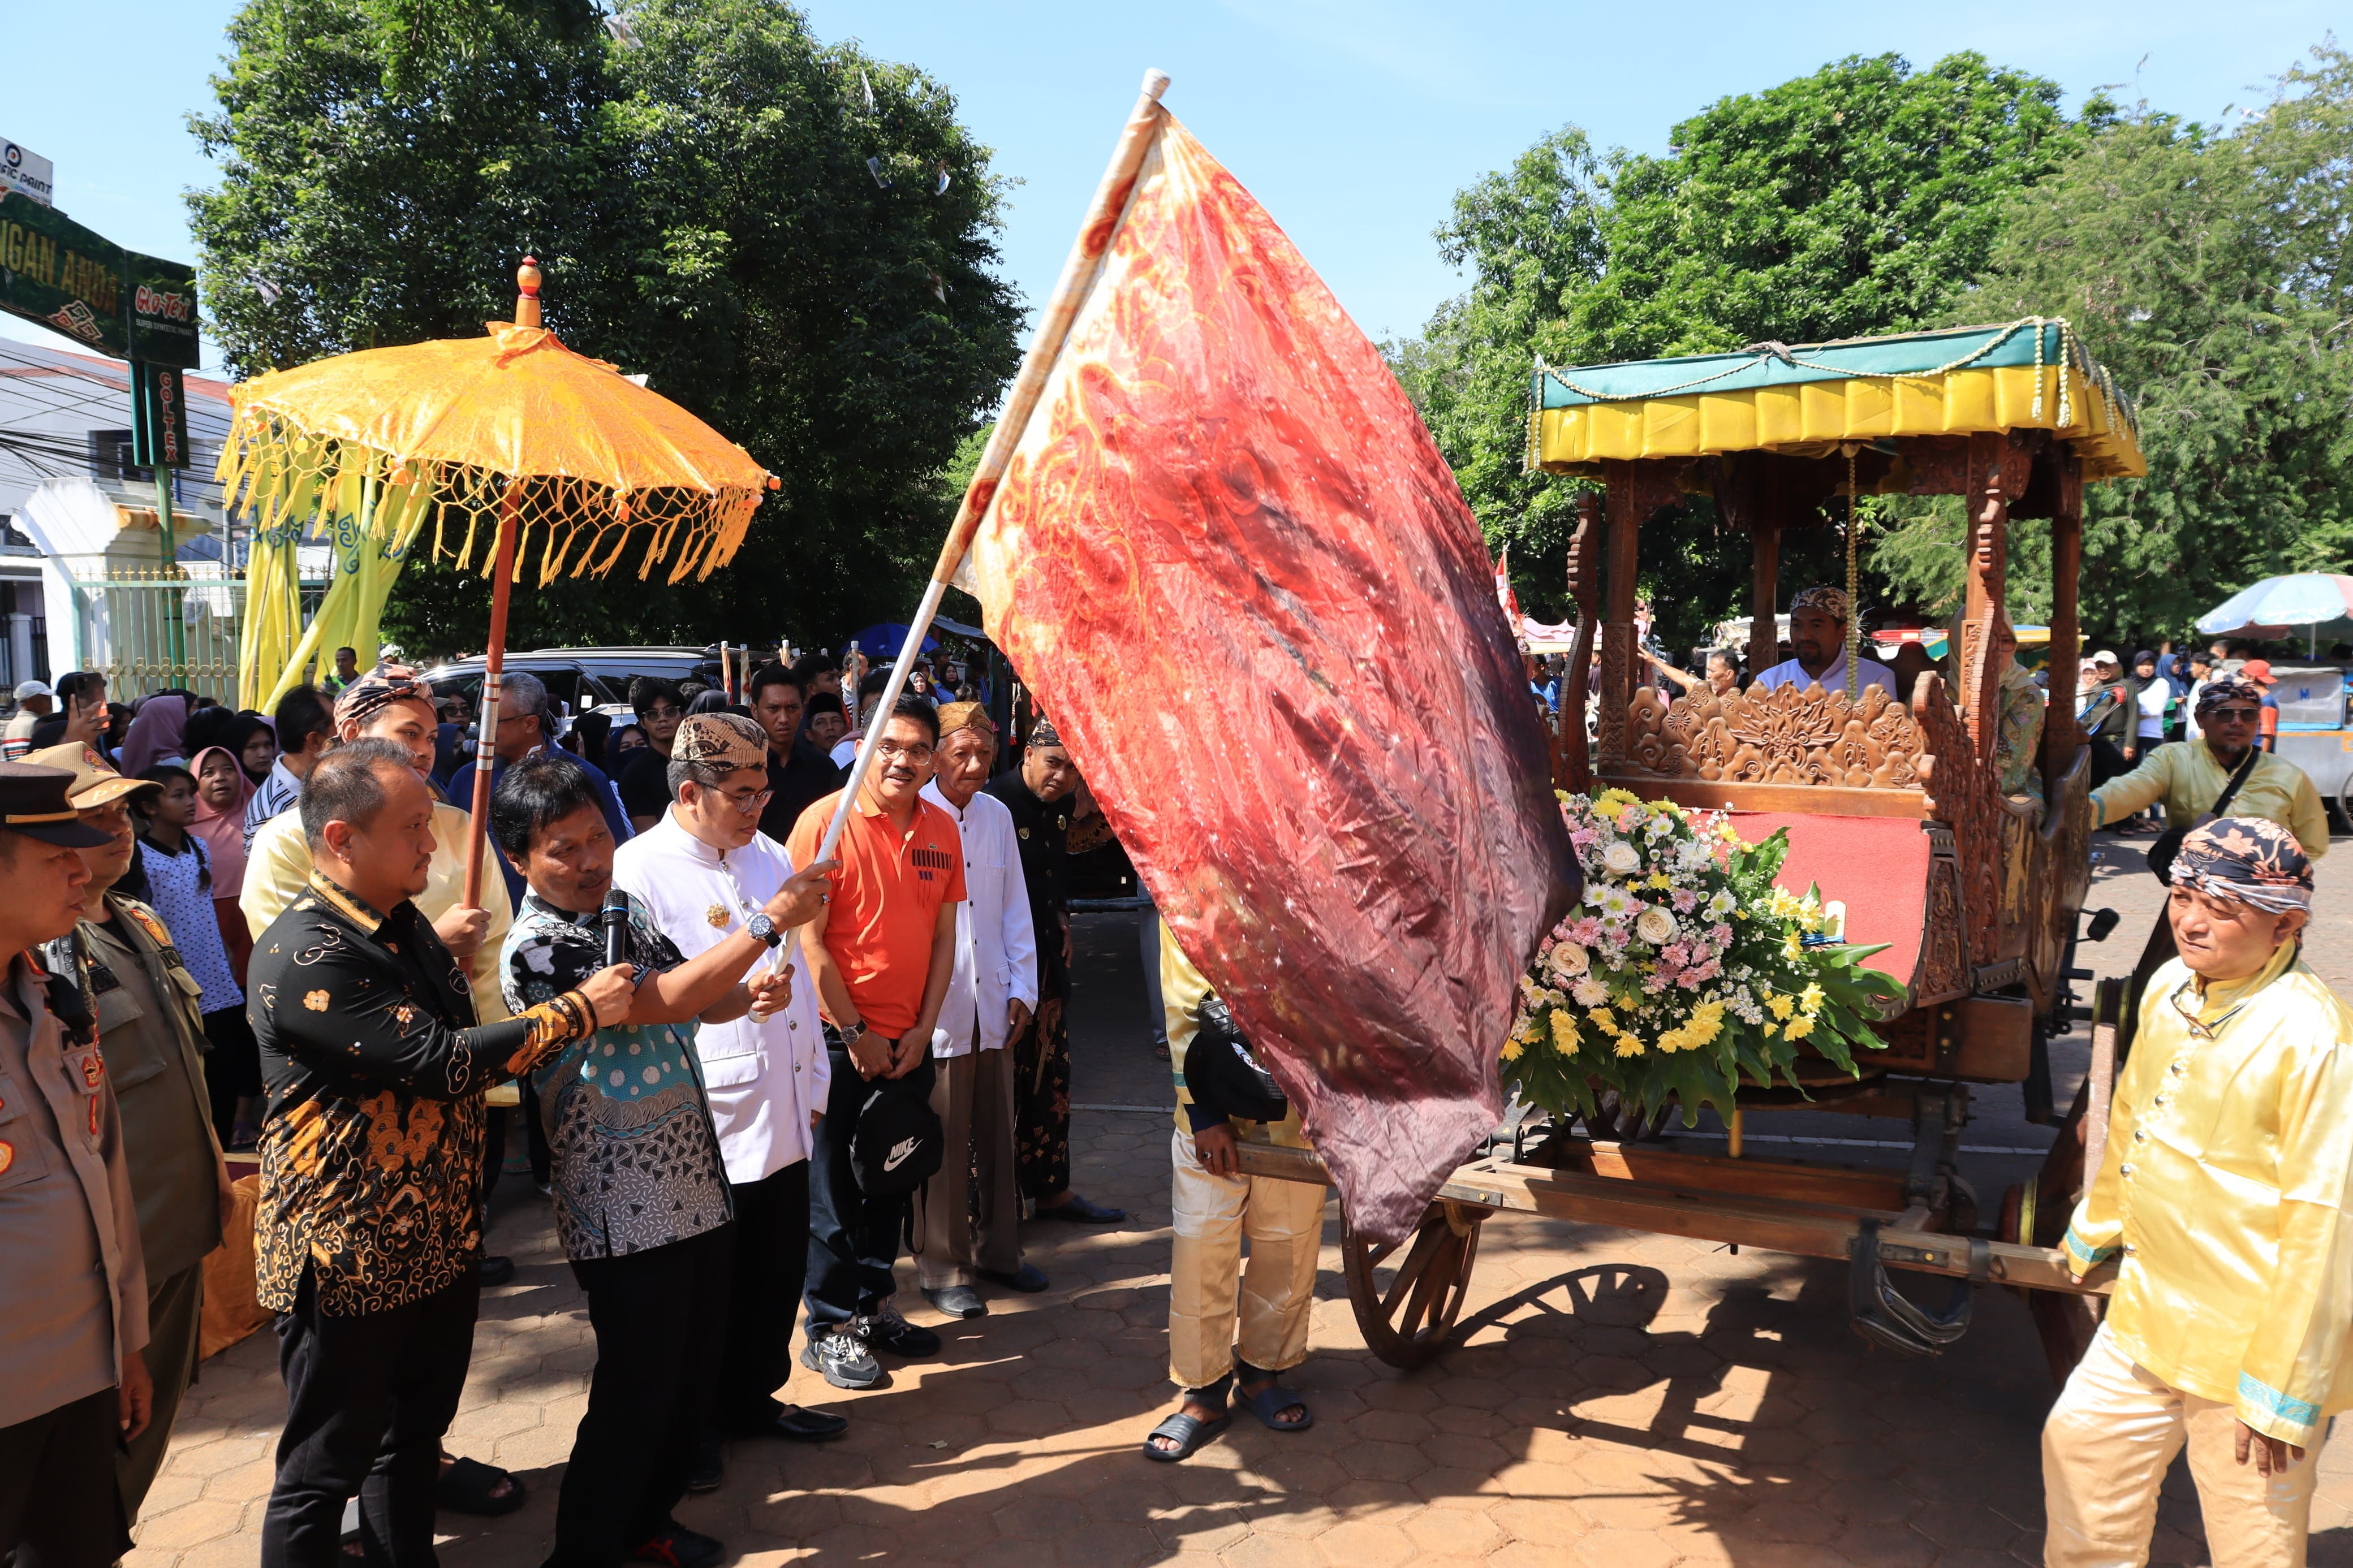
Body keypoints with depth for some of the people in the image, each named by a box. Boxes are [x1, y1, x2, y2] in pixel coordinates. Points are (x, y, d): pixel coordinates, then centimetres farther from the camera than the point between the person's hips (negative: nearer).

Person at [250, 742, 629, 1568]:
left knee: (416, 1435, 21)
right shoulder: (304, 953, -22)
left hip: (440, 1237, 8)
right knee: (327, 1465, 8)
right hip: (350, 1258, -8)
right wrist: (577, 1011, -19)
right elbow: (440, 1060, -25)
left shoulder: (406, 926, 7)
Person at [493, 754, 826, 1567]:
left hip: (699, 1187, 8)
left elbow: (698, 999, 17)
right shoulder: (535, 948, -17)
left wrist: (748, 993, -6)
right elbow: (664, 1003, -26)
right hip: (627, 1217, -8)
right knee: (637, 1397, 3)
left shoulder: (623, 909, 8)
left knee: (694, 1378, 19)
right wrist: (770, 920, -26)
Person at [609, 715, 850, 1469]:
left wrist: (813, 1084, 16)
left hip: (781, 1117, 7)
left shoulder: (768, 854, 10)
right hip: (702, 1129, -6)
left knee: (776, 1272, 17)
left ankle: (751, 1397, 38)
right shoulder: (637, 871, -12)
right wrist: (766, 924, -25)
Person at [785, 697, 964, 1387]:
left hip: (909, 1042, 5)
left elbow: (944, 935, 7)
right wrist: (855, 1034, -11)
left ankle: (876, 1305, 31)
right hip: (839, 1039, -5)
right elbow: (808, 942, -13)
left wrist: (923, 1028, -1)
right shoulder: (826, 821, -12)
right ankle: (829, 1329, 18)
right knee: (834, 1187, 5)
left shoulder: (941, 830, 4)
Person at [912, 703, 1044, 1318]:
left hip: (993, 1006, 6)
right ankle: (942, 1268, 14)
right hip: (934, 1007, -5)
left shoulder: (997, 816, 10)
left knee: (996, 1132, 13)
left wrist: (1021, 988, 11)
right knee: (942, 1141, 1)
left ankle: (997, 1250, 28)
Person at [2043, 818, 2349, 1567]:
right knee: (2079, 1443, 19)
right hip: (2149, 1311, 7)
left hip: (2249, 1338, -7)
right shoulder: (2170, 987, 1)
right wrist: (2092, 1235, 27)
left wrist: (2282, 1393, -18)